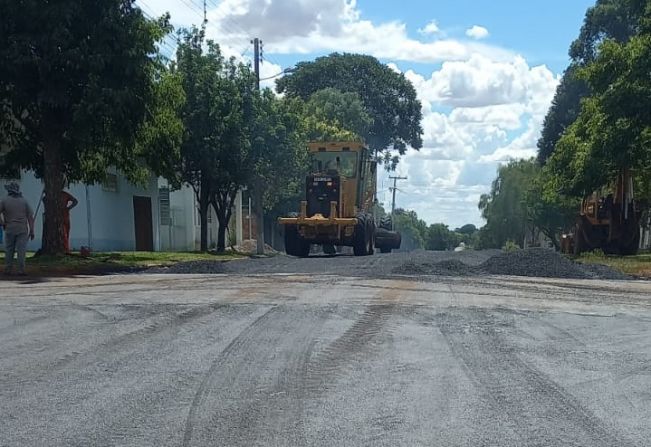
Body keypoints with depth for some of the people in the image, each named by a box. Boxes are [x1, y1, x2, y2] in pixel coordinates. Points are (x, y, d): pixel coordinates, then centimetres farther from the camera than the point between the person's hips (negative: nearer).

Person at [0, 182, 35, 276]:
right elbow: (30, 217, 0)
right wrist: (32, 231, 3)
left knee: (9, 251, 10)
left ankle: (8, 270, 11)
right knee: (21, 250, -2)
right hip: (22, 230, 0)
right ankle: (21, 270, -7)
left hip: (9, 229, 0)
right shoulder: (24, 201, 3)